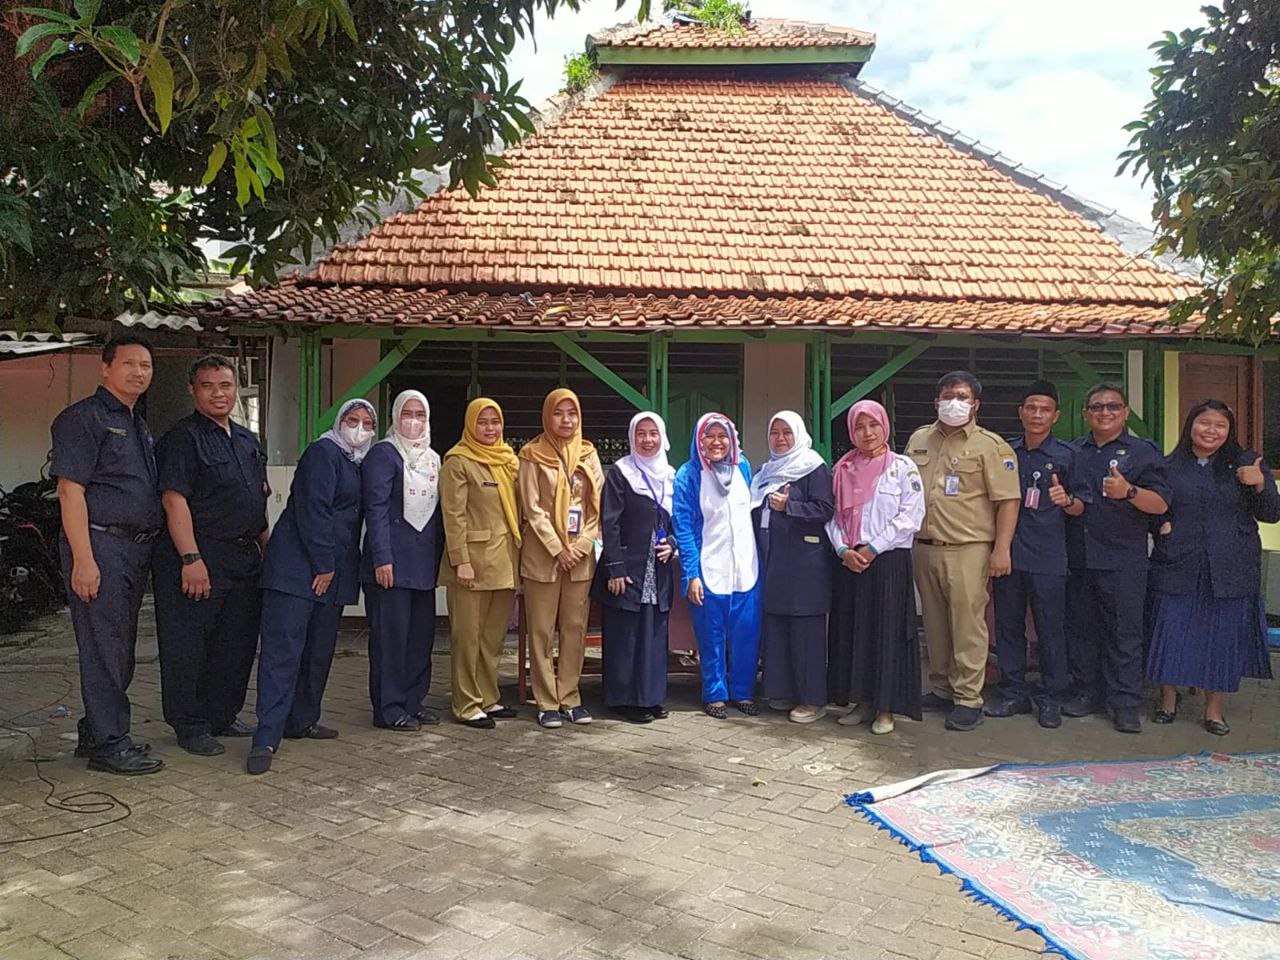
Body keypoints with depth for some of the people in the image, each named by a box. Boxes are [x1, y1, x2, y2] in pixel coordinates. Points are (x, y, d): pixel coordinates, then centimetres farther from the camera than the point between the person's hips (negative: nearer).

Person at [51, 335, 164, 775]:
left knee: (121, 648, 15)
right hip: (101, 544, -9)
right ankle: (107, 745, 6)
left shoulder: (139, 425, 19)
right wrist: (83, 559, -20)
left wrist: (149, 548, 15)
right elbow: (70, 491, -14)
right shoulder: (84, 418, -8)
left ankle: (97, 733, 28)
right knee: (103, 648, -3)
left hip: (137, 549, 9)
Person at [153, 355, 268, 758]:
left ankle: (222, 716, 27)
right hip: (200, 558, -8)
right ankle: (189, 726, 11)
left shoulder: (249, 441, 17)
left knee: (238, 643, 13)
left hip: (246, 557, 8)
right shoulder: (183, 437, -7)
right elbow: (175, 500, -16)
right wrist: (191, 559, -22)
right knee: (188, 645, 0)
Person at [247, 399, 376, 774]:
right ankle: (267, 736, -11)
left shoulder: (357, 463, 19)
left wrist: (333, 567, 13)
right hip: (298, 564, -9)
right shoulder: (324, 452, -7)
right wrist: (323, 564, -16)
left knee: (320, 649, 11)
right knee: (283, 647, -10)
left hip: (332, 570, 9)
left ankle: (302, 721, 21)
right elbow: (312, 510, -15)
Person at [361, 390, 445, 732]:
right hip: (391, 562, -7)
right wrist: (381, 558, -18)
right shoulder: (383, 454, -4)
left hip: (424, 564, 7)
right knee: (390, 635, -3)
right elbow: (376, 508, -12)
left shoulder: (433, 459, 18)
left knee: (422, 634, 10)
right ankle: (389, 709, 5)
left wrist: (439, 557, 14)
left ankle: (413, 702, 20)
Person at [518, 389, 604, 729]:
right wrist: (558, 550, -12)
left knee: (575, 628, 7)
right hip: (543, 554, -3)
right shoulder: (533, 455, -4)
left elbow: (599, 503, 5)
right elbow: (532, 508, -8)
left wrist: (582, 544, -7)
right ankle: (547, 702, 9)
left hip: (581, 554, 4)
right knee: (542, 630, 1)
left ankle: (570, 698, 16)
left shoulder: (588, 453, 7)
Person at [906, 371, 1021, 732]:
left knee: (968, 626, -4)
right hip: (923, 548, 6)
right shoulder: (919, 439, 14)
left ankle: (968, 699, 4)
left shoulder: (990, 445, -3)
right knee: (934, 623, 13)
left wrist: (1001, 549, -13)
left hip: (967, 550, -5)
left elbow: (1008, 500, -7)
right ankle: (941, 689, 25)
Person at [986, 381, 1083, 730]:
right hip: (1007, 553, 3)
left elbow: (1080, 508, 1)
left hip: (1047, 558, -3)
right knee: (1008, 626, 8)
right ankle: (1013, 692, 20)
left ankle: (1050, 697, 14)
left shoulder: (1066, 456, 0)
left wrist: (1066, 500, -20)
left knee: (1051, 629, 2)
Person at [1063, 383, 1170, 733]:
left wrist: (1129, 492, -23)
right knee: (1080, 628, 10)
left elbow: (1161, 504, -6)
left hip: (1123, 560, -4)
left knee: (1124, 632, -1)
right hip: (1077, 557, 4)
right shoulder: (1072, 452, 14)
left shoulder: (1142, 452, 2)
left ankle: (1124, 703, 5)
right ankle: (1086, 691, 21)